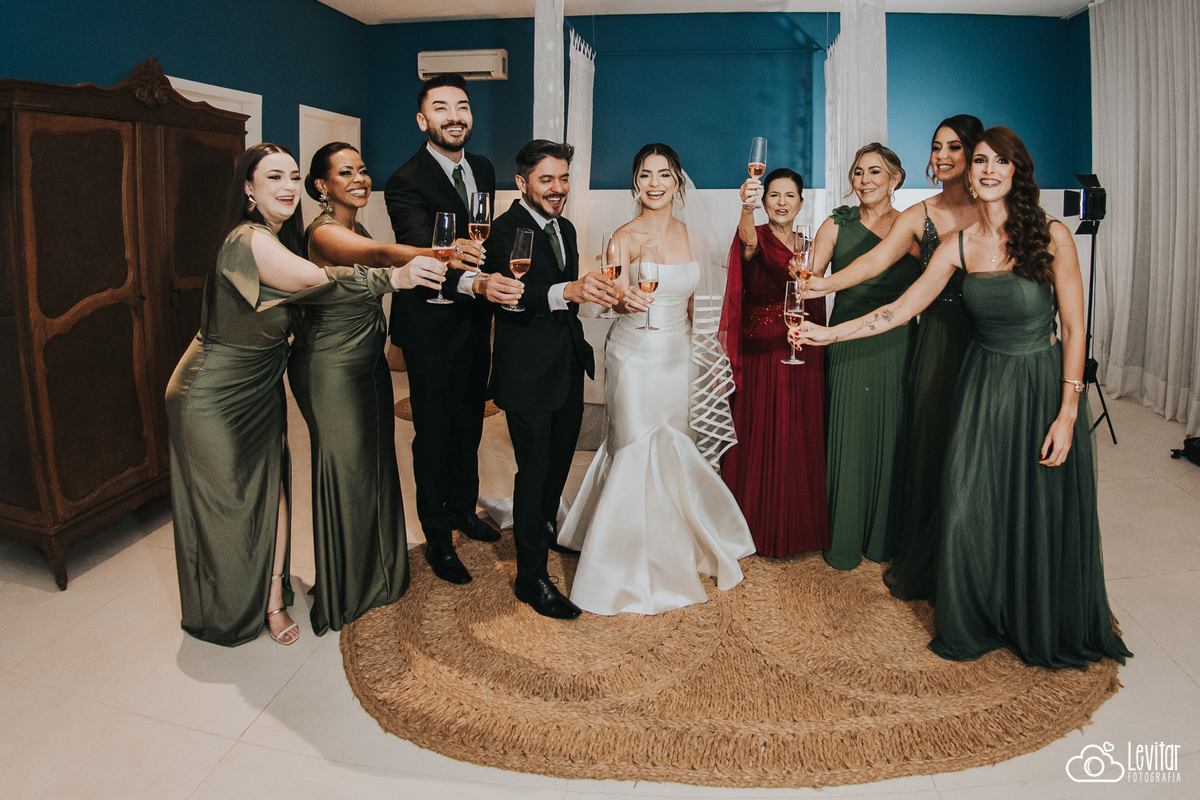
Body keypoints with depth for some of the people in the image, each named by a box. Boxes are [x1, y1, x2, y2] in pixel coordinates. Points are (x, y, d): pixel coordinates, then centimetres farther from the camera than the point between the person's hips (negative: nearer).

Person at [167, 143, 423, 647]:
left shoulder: (280, 239, 4)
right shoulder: (249, 241, -27)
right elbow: (317, 281, -33)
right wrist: (393, 278, -36)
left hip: (261, 390, 8)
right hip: (215, 395, -8)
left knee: (272, 488, 8)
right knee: (223, 498, 8)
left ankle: (273, 599, 22)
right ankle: (226, 613, 29)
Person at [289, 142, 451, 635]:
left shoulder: (355, 229, 12)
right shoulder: (324, 233, -21)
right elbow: (379, 253, -41)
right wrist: (437, 255, -57)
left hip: (368, 363, 9)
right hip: (331, 368, -9)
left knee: (376, 463, 16)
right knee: (345, 469, 2)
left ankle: (377, 574, 34)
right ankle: (344, 593, 20)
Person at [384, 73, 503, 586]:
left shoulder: (483, 169, 5)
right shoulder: (406, 183, -19)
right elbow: (426, 254, -35)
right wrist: (473, 282, -52)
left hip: (475, 319, 7)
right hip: (432, 326, -7)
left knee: (469, 423, 21)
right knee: (434, 432, 5)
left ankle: (464, 510, 42)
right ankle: (437, 539, 22)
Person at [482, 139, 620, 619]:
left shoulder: (565, 228, 11)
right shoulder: (505, 230, -15)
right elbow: (512, 296, -32)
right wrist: (568, 291, -46)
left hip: (568, 368, 8)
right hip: (529, 373, -8)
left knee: (560, 459, 22)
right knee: (535, 469, -1)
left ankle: (545, 528, 48)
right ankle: (531, 576, 12)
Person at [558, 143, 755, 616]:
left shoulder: (691, 236, 6)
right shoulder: (625, 238, -8)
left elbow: (698, 305, 12)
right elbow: (619, 297, -21)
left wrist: (712, 361, 11)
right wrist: (627, 299, -45)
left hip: (680, 358, 4)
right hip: (636, 358, -4)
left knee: (673, 455, 12)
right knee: (642, 456, -3)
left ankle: (674, 551, 34)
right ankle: (641, 574, 14)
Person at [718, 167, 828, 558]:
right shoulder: (758, 239, -4)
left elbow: (817, 305, 17)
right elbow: (748, 239, -31)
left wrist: (818, 351, 7)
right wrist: (746, 208, -52)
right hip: (759, 352, -5)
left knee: (800, 438, 9)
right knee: (759, 439, -1)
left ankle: (798, 526, 24)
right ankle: (756, 525, 15)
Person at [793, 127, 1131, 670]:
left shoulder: (1051, 237, -8)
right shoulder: (959, 246, 0)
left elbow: (1074, 328, -7)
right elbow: (900, 310, 2)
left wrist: (1067, 413, -12)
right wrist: (828, 334, -5)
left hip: (1044, 386, -2)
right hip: (983, 385, 2)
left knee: (1043, 519, 7)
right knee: (970, 512, 3)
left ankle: (1047, 635, 32)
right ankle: (975, 626, 26)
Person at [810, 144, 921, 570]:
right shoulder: (836, 226, 6)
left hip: (899, 346, 1)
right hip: (849, 347, -1)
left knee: (892, 438, 7)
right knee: (848, 438, 2)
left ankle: (885, 536, 24)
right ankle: (844, 540, 17)